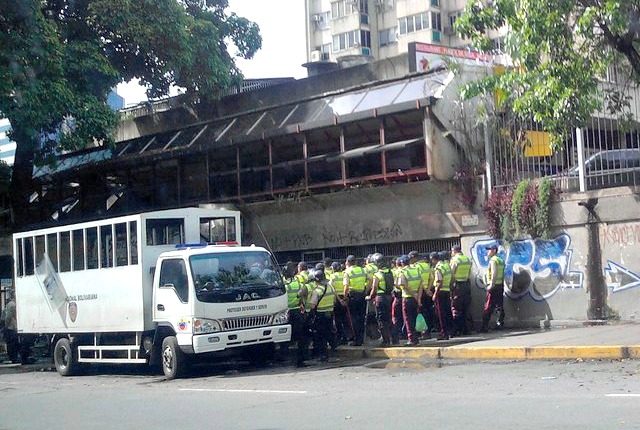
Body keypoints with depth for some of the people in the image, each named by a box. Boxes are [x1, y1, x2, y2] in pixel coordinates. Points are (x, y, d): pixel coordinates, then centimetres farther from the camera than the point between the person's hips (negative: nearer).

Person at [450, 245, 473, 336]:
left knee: (456, 309, -3)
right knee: (466, 309, 11)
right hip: (466, 284, 6)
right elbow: (469, 273, 12)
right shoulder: (468, 259, 10)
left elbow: (451, 274, -10)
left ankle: (457, 330, -5)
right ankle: (466, 329, 13)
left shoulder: (454, 260, -10)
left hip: (457, 285, -6)